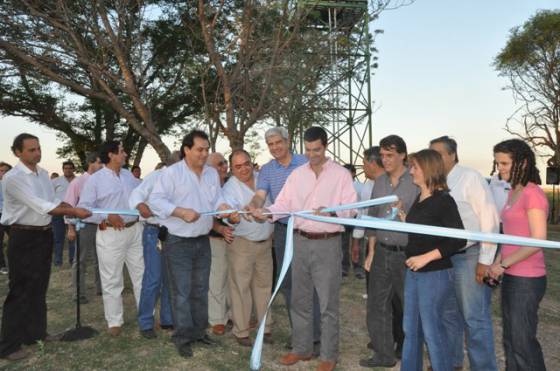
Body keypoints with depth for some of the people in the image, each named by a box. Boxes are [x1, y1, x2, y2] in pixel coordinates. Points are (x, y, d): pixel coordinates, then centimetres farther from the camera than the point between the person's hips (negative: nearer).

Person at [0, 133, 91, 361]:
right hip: (24, 237, -7)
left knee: (39, 288, 16)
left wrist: (71, 210, -6)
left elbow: (52, 201, 11)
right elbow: (40, 205, -25)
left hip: (45, 234, 8)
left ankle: (35, 332, 31)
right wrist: (73, 211, -26)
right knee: (20, 290, -1)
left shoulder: (43, 174, 7)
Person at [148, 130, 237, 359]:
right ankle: (183, 337, 14)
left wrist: (229, 211, -16)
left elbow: (217, 200, 4)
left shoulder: (212, 173, 7)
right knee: (182, 292, 0)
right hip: (178, 242, -6)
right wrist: (181, 212, -26)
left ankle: (199, 331, 31)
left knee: (200, 290, 16)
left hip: (203, 241, 6)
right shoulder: (172, 172, -12)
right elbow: (155, 200, -17)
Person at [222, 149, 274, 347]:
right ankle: (241, 331, 14)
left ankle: (265, 327, 26)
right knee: (240, 287, 0)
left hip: (265, 242, 5)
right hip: (241, 243, -4)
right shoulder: (230, 187, -11)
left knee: (263, 285, 13)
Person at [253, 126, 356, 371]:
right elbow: (284, 203, 3)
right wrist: (267, 211, -16)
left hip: (328, 243, -4)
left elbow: (350, 208, -9)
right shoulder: (297, 174, 9)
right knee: (300, 300, 15)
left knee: (328, 303, 4)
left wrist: (331, 212, -27)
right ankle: (302, 348, 31)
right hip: (300, 242, 5)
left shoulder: (341, 174, -3)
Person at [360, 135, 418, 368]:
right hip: (381, 252, 5)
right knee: (378, 303, 8)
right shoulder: (379, 182, 9)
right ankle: (384, 353, 21)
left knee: (406, 305, 10)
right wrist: (371, 251, 14)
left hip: (405, 253, -5)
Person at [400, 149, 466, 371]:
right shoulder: (419, 199, 9)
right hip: (413, 272, 8)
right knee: (410, 328, 16)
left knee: (431, 329, 3)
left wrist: (426, 257, -21)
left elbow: (459, 240, -20)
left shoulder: (443, 200, -15)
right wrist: (402, 215, 9)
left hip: (435, 274, -8)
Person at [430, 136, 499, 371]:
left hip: (469, 257, -7)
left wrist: (485, 260, -15)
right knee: (448, 314, 19)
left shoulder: (470, 178, -12)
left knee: (475, 318, -1)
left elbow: (489, 218, -14)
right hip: (444, 257, 7)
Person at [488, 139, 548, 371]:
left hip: (527, 279, -8)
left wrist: (503, 264, -13)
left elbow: (537, 241, -20)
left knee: (523, 341, 4)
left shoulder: (533, 194, -15)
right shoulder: (513, 193, 11)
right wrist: (497, 262, 6)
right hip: (511, 277, 8)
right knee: (510, 340, 17)